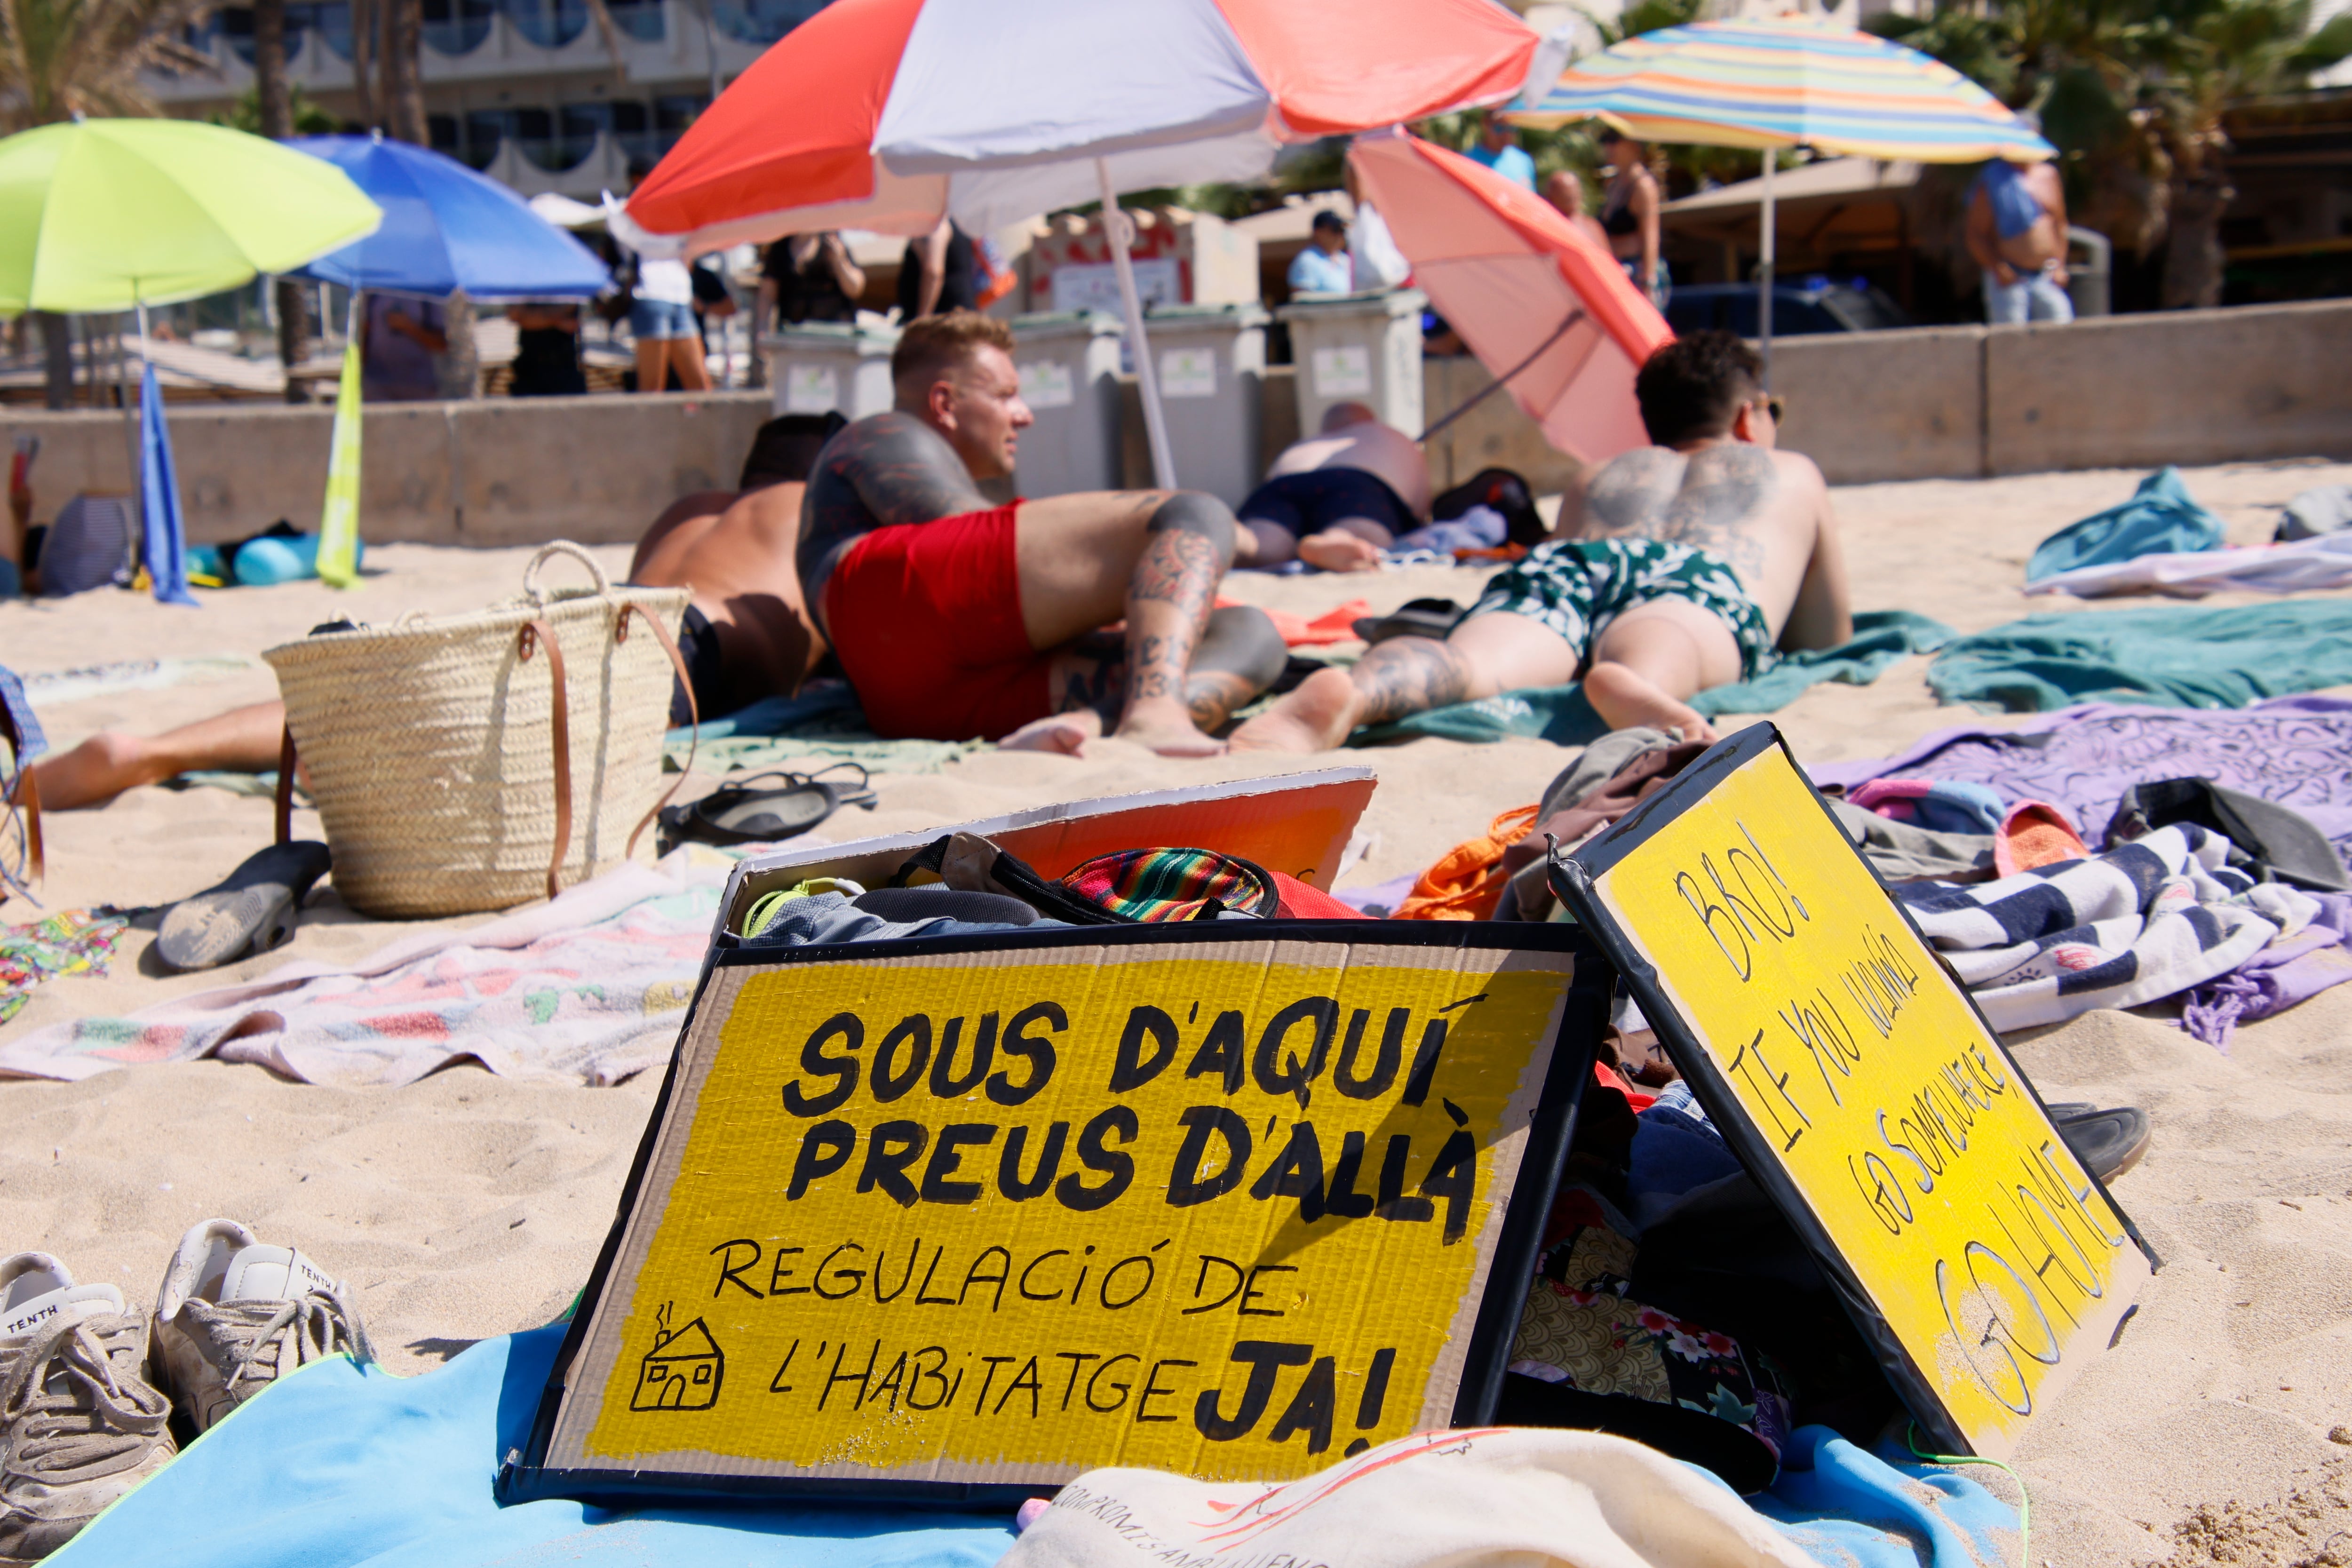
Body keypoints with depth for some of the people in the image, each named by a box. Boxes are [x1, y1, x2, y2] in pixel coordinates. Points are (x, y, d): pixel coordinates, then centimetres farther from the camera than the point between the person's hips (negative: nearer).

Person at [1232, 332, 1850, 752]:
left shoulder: (1609, 474, 44)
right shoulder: (1793, 474, 39)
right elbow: (1829, 636, 43)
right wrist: (1771, 633, 62)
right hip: (1704, 578, -2)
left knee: (1468, 660, -28)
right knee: (1658, 651, -36)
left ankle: (1350, 693, -61)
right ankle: (1637, 685, -73)